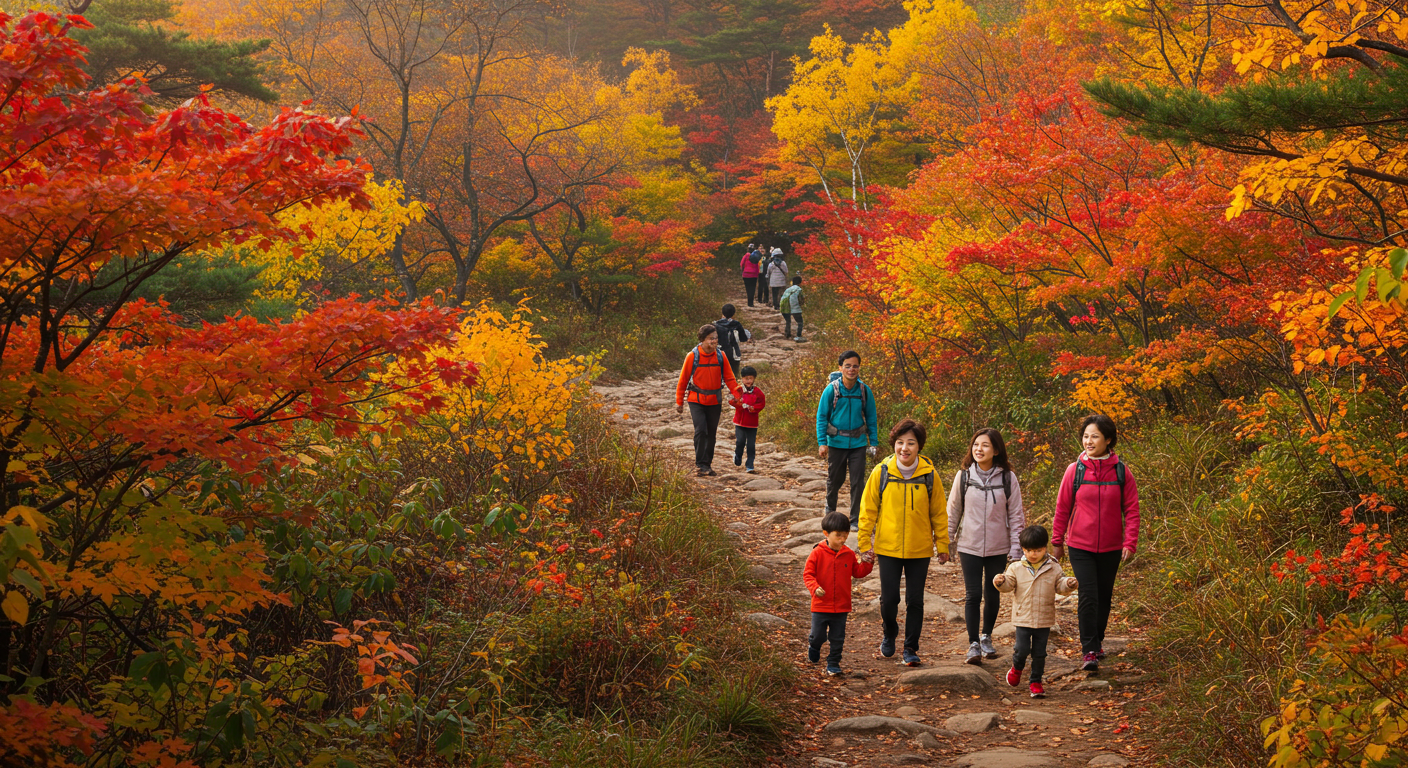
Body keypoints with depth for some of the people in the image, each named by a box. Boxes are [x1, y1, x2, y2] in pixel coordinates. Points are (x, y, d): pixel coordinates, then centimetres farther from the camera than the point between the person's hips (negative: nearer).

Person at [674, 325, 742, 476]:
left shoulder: (720, 356, -1)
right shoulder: (692, 356, -9)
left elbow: (729, 378, 4)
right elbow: (683, 379, -2)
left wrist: (737, 392, -11)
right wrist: (679, 402, 1)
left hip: (714, 401, 3)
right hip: (697, 401, -3)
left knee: (711, 434, 10)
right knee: (700, 430, -16)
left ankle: (708, 464, 24)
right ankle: (701, 464, -7)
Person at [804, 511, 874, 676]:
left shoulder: (849, 554, 2)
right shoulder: (817, 553, -10)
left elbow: (857, 572, 11)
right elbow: (808, 574, -10)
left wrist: (866, 564, -8)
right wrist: (815, 588, -26)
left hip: (841, 606, 3)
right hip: (821, 605, -3)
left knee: (837, 638, 6)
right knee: (818, 635, 5)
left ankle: (833, 663, 20)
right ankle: (813, 646, 39)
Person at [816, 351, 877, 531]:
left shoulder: (864, 390, -3)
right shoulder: (831, 389, -8)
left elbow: (871, 418, 8)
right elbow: (821, 417, -3)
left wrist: (873, 442, 5)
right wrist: (822, 442, -10)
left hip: (858, 443, 1)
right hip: (836, 442, -1)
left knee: (857, 482, -1)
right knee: (835, 479, 11)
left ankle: (855, 520, 8)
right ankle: (830, 508, 38)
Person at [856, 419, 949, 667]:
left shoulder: (929, 475, -5)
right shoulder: (881, 472, -6)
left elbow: (939, 513, 5)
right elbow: (868, 509, 1)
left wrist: (942, 545, 6)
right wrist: (865, 542, -1)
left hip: (920, 550, 0)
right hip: (887, 547, 0)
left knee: (915, 600, 5)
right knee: (889, 599, 2)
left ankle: (911, 649, 19)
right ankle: (889, 633, 32)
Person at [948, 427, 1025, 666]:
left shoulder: (1008, 478, -4)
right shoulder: (963, 477, -3)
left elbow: (1016, 515, 0)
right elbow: (953, 511, 7)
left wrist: (1016, 548, -3)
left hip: (998, 548, 0)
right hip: (969, 546, 0)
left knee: (992, 595, 11)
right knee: (973, 595, -5)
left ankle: (986, 636, 31)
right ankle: (973, 644, 1)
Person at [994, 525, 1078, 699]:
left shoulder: (1053, 568, 1)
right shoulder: (1016, 568, -1)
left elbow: (1059, 586, 3)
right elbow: (1008, 585, 0)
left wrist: (1068, 584, -18)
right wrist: (1000, 581, -21)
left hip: (1044, 619, 1)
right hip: (1023, 618, -1)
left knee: (1040, 653, 5)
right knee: (1022, 649, -5)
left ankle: (1035, 681, 19)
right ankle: (1017, 668, 27)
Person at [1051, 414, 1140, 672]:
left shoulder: (1121, 472, -3)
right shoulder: (1075, 470, -5)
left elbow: (1131, 510, 1)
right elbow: (1062, 508, 3)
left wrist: (1130, 543, -8)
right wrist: (1057, 541, 6)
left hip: (1110, 547, 2)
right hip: (1080, 545, -2)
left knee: (1104, 596, 14)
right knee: (1088, 595, -11)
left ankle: (1098, 640, 34)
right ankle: (1089, 651, -8)